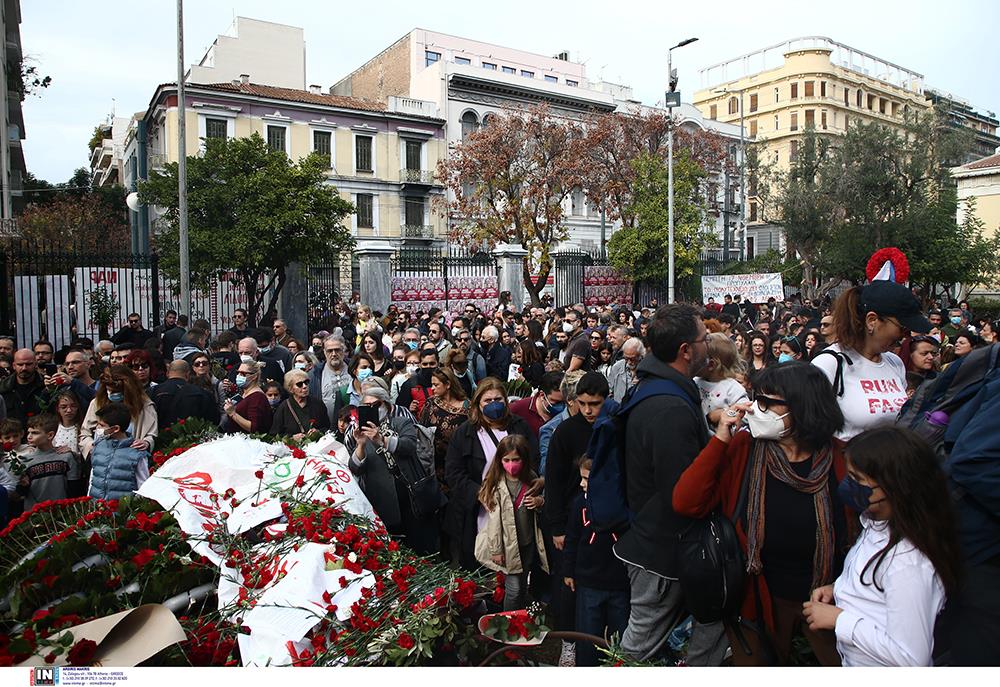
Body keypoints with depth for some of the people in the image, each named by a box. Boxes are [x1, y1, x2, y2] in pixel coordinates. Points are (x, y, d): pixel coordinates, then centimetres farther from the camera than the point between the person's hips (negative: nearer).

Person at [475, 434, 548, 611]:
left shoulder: (531, 478, 0)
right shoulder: (495, 485, -16)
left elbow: (540, 500, 17)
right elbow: (494, 519, -13)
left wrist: (540, 502, -7)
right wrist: (496, 550, -12)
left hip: (529, 542, 5)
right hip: (509, 545, -4)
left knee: (523, 587, 17)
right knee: (513, 589, -1)